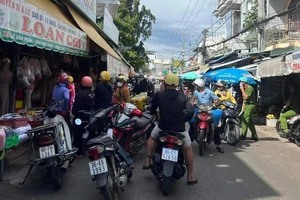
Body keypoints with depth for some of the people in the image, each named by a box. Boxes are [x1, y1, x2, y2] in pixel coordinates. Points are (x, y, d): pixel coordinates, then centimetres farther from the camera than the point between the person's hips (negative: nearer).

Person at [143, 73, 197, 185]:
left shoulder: (159, 95, -5)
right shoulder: (182, 96, 1)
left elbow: (152, 111, 5)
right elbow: (190, 111, 9)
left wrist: (155, 113, 27)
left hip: (162, 128, 0)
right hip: (179, 129, 0)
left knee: (152, 138, 31)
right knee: (188, 148, 22)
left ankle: (148, 162, 26)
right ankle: (190, 177, 25)